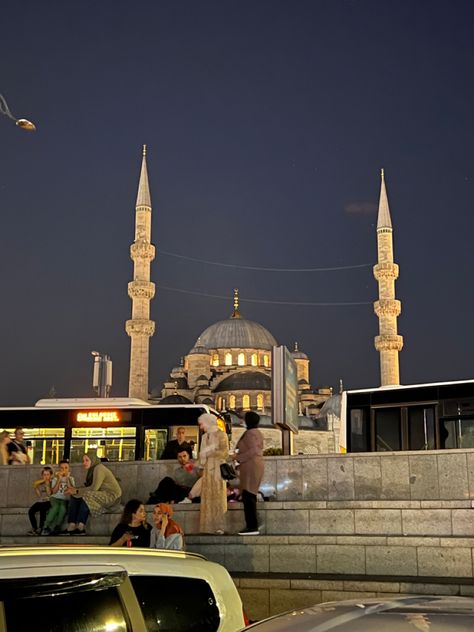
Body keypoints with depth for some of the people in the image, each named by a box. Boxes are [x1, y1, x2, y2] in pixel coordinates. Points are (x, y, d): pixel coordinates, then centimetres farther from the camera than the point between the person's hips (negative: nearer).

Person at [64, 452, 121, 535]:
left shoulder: (99, 469, -15)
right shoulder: (91, 470, 14)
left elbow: (94, 488, -23)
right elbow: (87, 487, 7)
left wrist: (77, 491, -18)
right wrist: (74, 489, -6)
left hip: (111, 496, -9)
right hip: (102, 495, 9)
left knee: (86, 496, -32)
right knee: (74, 497, -5)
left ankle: (80, 527, -30)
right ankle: (71, 526, -17)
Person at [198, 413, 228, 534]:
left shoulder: (221, 435, -1)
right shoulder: (205, 437, 17)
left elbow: (224, 452, -8)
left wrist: (208, 452, -9)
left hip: (217, 469, -6)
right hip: (208, 469, 6)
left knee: (218, 496, -7)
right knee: (208, 497, 0)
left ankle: (219, 527, -6)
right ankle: (209, 527, 0)